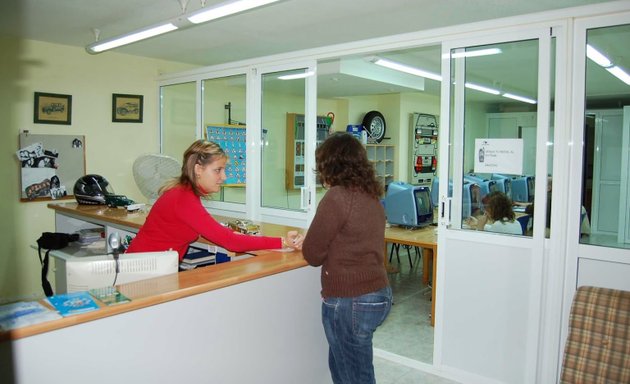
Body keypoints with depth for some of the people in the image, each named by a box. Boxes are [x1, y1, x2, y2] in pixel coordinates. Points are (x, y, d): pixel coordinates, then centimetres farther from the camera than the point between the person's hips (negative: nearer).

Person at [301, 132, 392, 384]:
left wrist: (306, 244, 9)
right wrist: (310, 242, 14)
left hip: (350, 302, -8)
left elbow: (313, 255, -12)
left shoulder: (337, 196, -18)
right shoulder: (371, 196, 7)